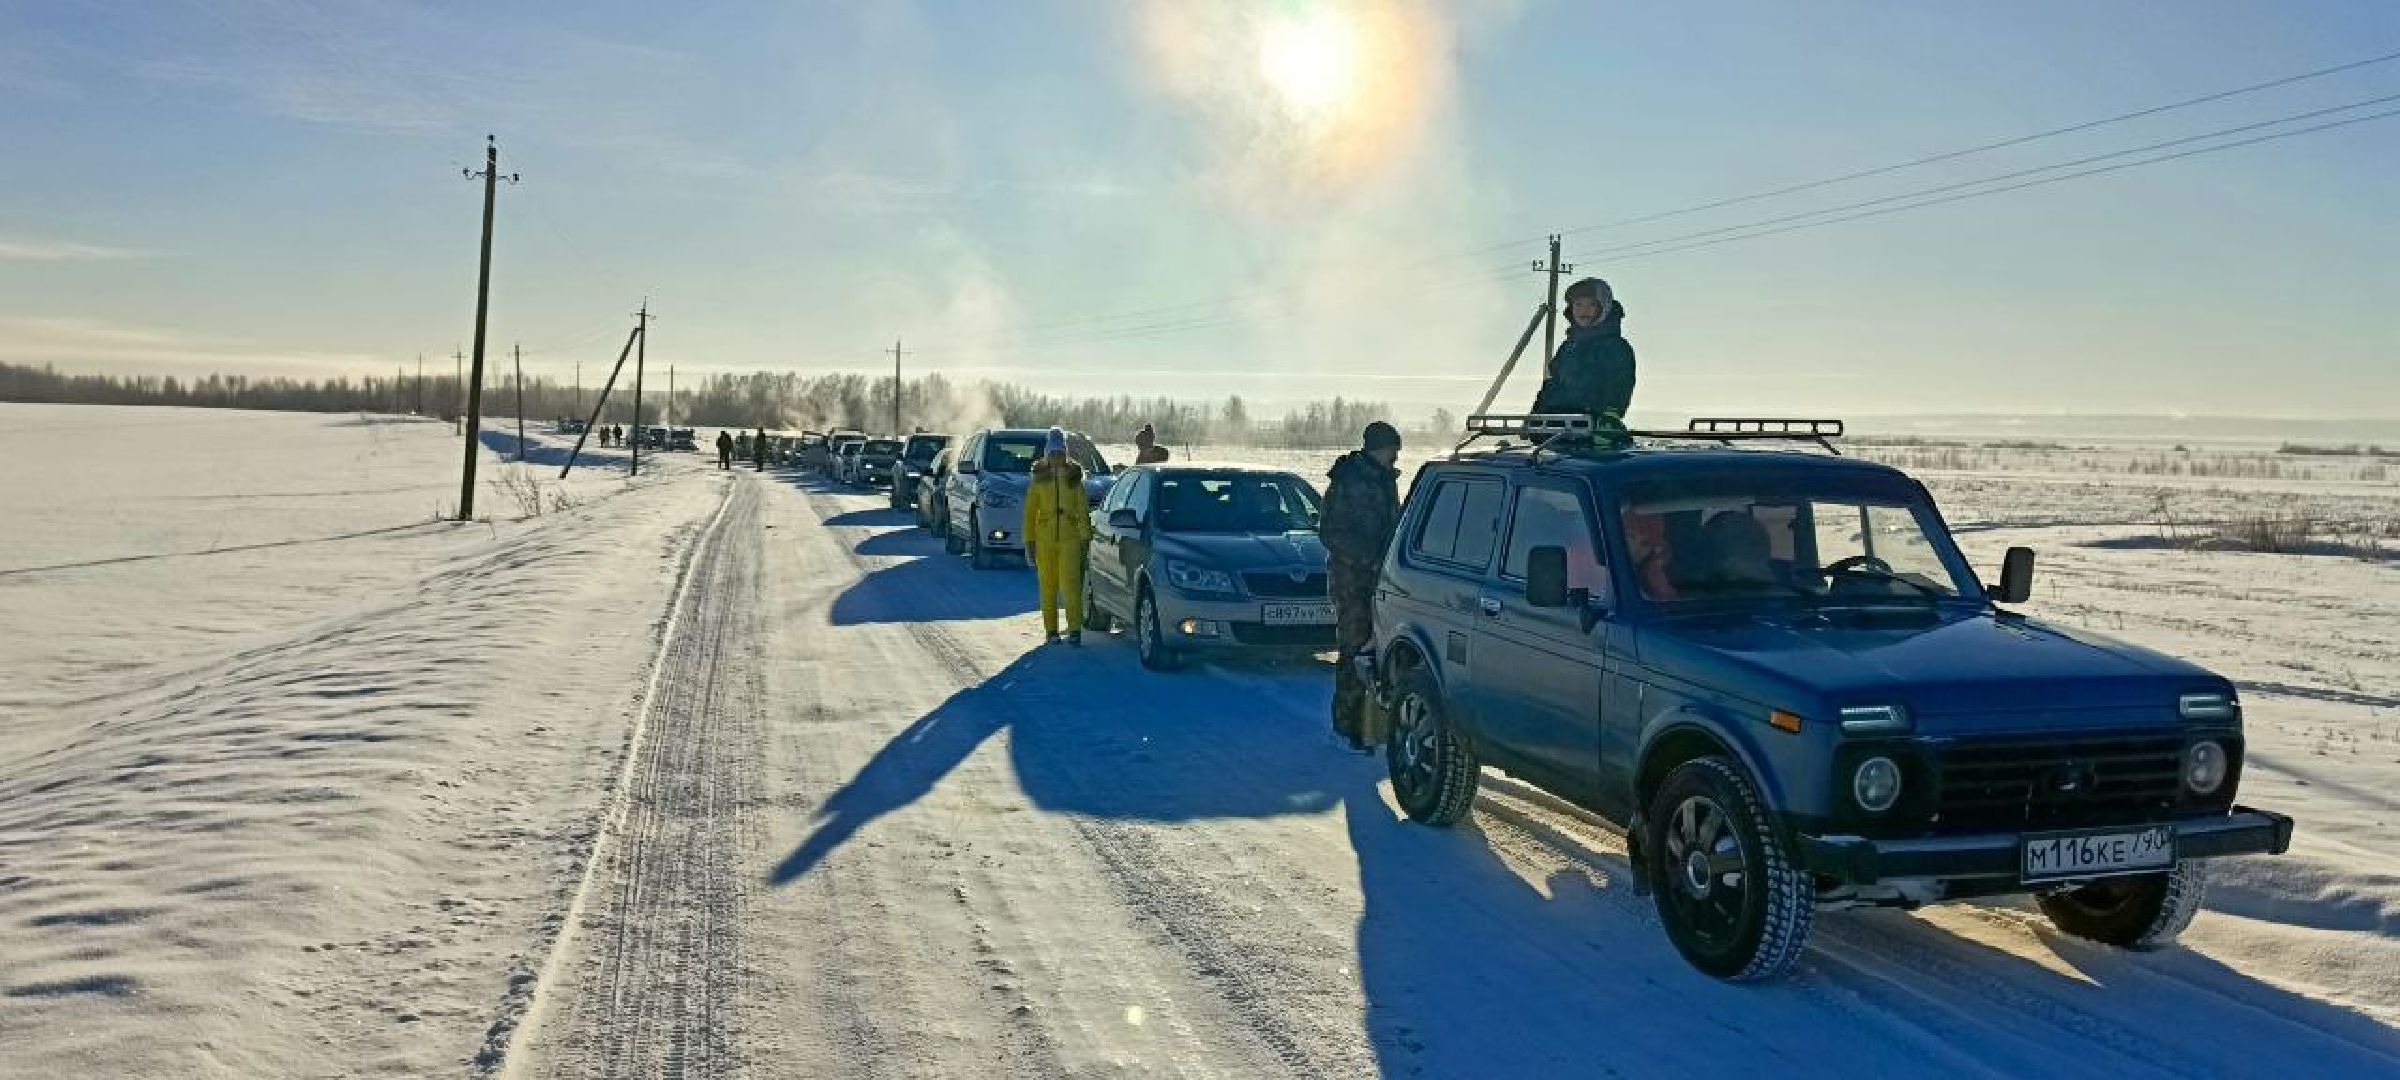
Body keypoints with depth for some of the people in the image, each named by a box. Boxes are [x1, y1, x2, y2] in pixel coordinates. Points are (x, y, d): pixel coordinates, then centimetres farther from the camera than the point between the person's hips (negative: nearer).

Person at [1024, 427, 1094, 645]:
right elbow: (1030, 512, 8)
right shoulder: (1039, 478, 7)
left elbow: (1083, 510, 6)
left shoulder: (1074, 477, 5)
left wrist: (1085, 537, -1)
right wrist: (1029, 540, 3)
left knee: (1070, 582, -11)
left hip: (1070, 537, -1)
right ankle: (1051, 631, 12)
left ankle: (1075, 630, -12)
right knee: (1048, 585, 4)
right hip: (1044, 538, 1)